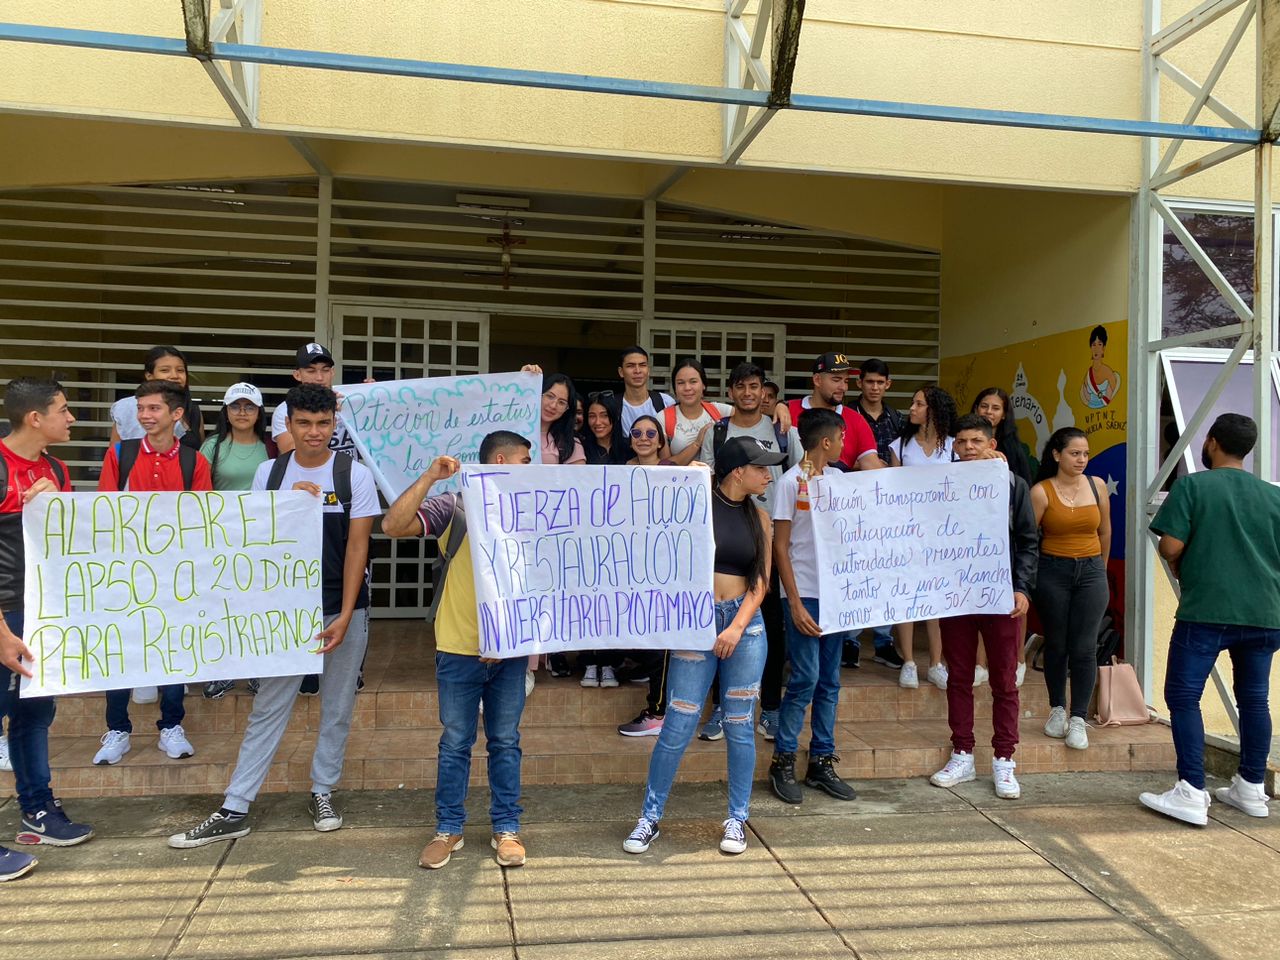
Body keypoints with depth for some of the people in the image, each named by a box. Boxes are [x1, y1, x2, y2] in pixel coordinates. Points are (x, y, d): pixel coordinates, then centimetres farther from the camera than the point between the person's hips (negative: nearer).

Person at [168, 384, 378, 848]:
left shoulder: (355, 475, -5)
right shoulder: (269, 473, 3)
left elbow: (357, 546, -7)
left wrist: (344, 615, -13)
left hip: (344, 608, -1)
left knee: (337, 707, 9)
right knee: (268, 707, 4)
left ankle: (323, 792, 26)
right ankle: (234, 810, 10)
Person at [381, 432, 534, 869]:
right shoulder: (453, 506, -4)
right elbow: (393, 525, -16)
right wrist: (429, 477, -21)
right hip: (460, 649, -3)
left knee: (505, 742, 11)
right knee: (455, 743, 8)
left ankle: (506, 828, 23)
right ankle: (448, 829, 22)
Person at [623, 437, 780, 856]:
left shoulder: (758, 517, 9)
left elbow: (761, 581, 6)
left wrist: (737, 627, -7)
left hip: (745, 624, 4)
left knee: (740, 725, 8)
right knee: (679, 724, -3)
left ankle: (737, 819, 21)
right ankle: (650, 817, 12)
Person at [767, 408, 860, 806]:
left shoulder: (839, 478, 10)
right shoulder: (791, 482, -6)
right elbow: (780, 547, -7)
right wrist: (795, 602, -12)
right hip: (803, 593, -6)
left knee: (830, 680, 9)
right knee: (805, 679, -7)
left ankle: (822, 762, 19)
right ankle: (783, 762, 7)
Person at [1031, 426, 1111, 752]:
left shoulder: (1097, 485, 3)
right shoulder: (1041, 492, -9)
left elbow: (1105, 531, 15)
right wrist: (1028, 578, -7)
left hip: (1091, 571, 2)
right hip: (1052, 573, -2)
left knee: (1084, 648, -1)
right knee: (1056, 645, 9)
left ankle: (1078, 719, 7)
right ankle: (1057, 709, 25)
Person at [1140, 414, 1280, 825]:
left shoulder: (1192, 486, -6)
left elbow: (1170, 547, -12)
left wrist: (1181, 567, 9)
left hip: (1206, 611, -5)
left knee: (1183, 696, 1)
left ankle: (1191, 795, -3)